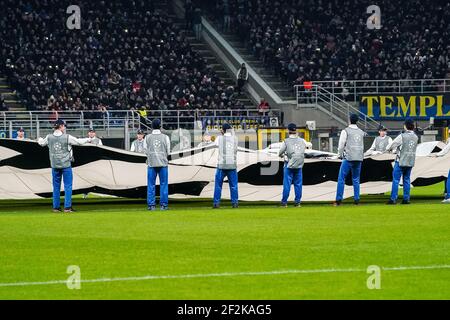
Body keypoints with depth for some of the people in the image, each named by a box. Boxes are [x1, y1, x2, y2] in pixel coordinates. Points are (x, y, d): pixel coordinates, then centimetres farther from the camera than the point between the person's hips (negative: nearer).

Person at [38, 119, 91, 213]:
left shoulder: (49, 137, 0)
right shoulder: (67, 137, -11)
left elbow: (42, 143, 19)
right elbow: (78, 141, -1)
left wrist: (39, 139, 43)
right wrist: (88, 140, 19)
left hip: (55, 165, 4)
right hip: (66, 165, -4)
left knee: (56, 187, 11)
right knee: (68, 186, 2)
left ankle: (56, 207, 13)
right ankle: (67, 207, -2)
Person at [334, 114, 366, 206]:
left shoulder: (346, 131, -4)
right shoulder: (361, 132, 12)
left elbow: (341, 144, -4)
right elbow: (362, 146, 15)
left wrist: (340, 155, 7)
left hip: (348, 158, -5)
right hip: (359, 158, 5)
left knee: (341, 178, -2)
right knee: (356, 179, 11)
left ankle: (339, 200, -8)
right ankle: (356, 199, 5)